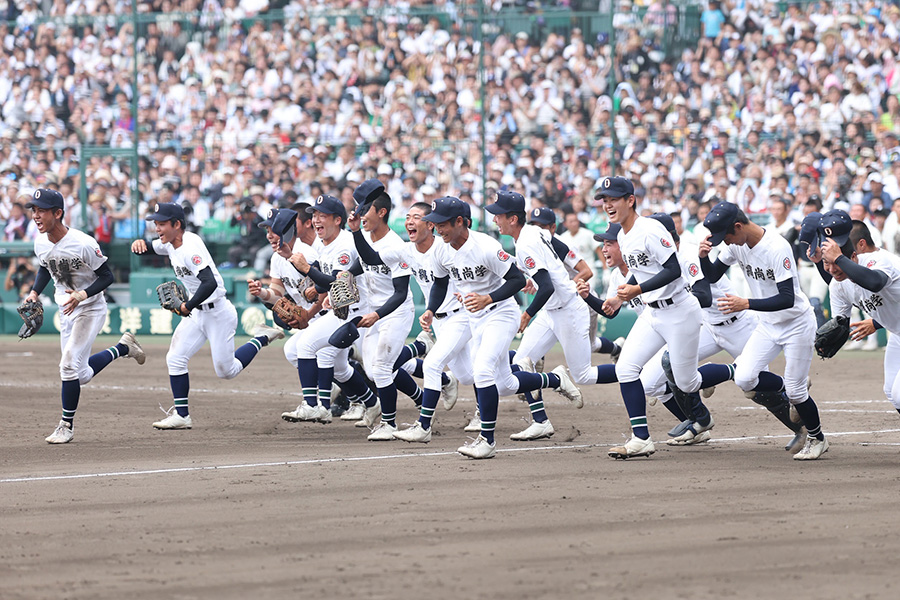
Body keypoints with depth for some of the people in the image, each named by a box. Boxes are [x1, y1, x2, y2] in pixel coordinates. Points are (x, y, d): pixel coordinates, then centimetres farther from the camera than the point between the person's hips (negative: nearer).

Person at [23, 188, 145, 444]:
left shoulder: (83, 244, -25)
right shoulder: (40, 243, -5)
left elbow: (106, 276, -16)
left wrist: (82, 295, -30)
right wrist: (34, 292, 0)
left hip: (90, 309, -7)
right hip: (66, 311, 7)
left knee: (69, 365, -16)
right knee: (82, 375, 12)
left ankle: (66, 426, -3)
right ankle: (123, 347, 37)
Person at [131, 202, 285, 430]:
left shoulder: (191, 248, -26)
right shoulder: (170, 243, 3)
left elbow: (210, 283, -36)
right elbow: (149, 248, 20)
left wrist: (187, 306, -27)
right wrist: (140, 243, -5)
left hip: (217, 313, -9)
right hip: (196, 313, 9)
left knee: (226, 371, 2)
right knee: (175, 359, -3)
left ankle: (261, 339, 23)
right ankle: (182, 415, 2)